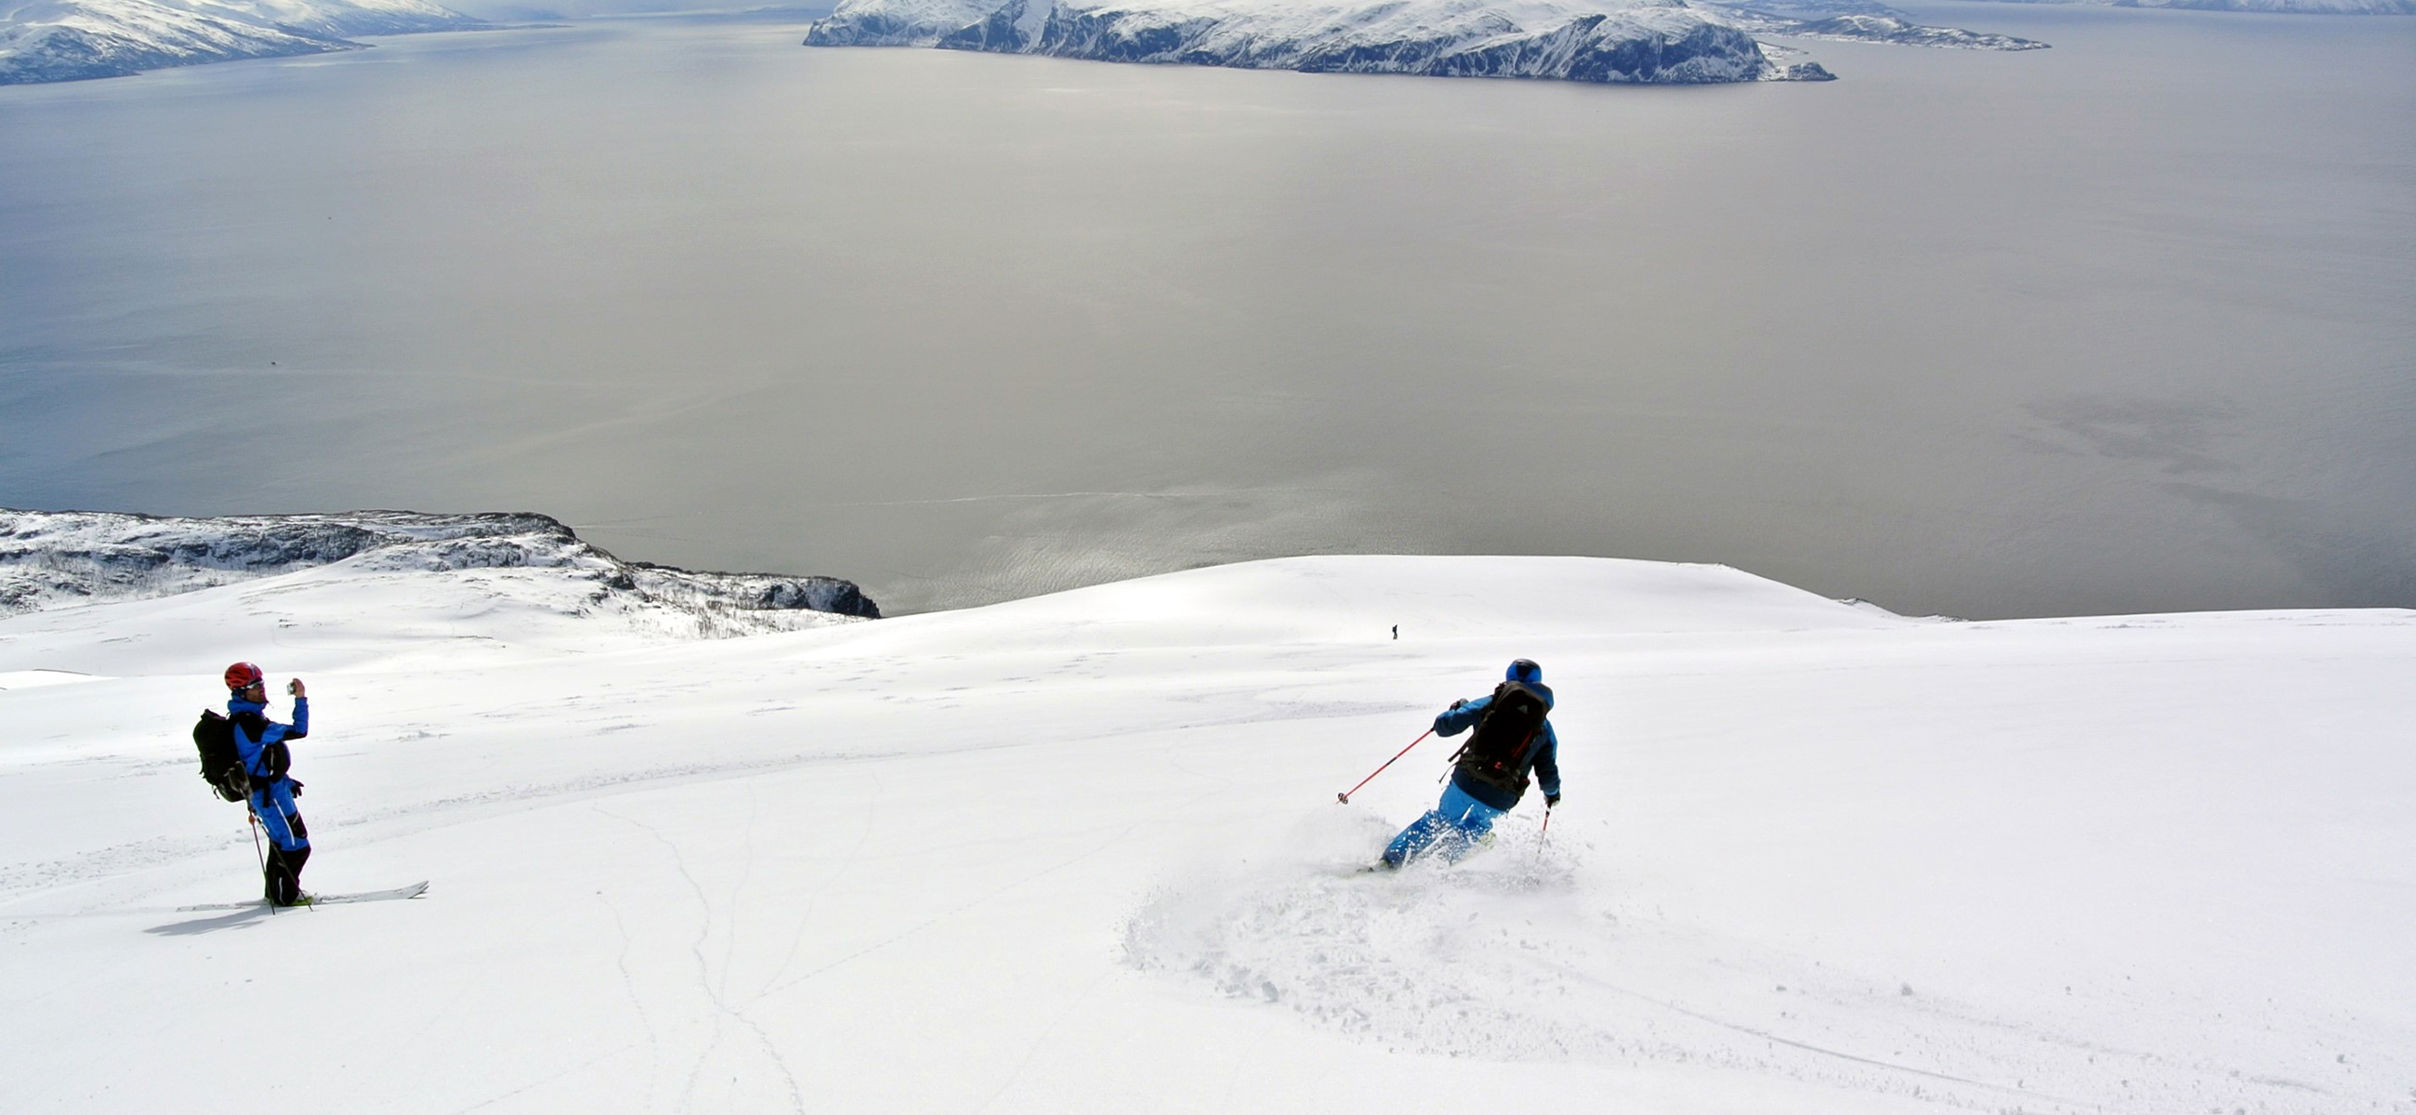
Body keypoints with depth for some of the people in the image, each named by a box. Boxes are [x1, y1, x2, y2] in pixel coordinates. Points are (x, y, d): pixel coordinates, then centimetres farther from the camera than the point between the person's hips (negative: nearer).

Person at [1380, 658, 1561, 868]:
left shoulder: (1488, 704, 2)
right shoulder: (1545, 729, 7)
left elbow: (1444, 726, 1)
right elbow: (1548, 774, 8)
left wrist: (1455, 709, 23)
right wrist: (1552, 793, 30)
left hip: (1466, 783, 0)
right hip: (1499, 801, 0)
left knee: (1438, 819, 24)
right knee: (1469, 833, 29)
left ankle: (1392, 859, 25)